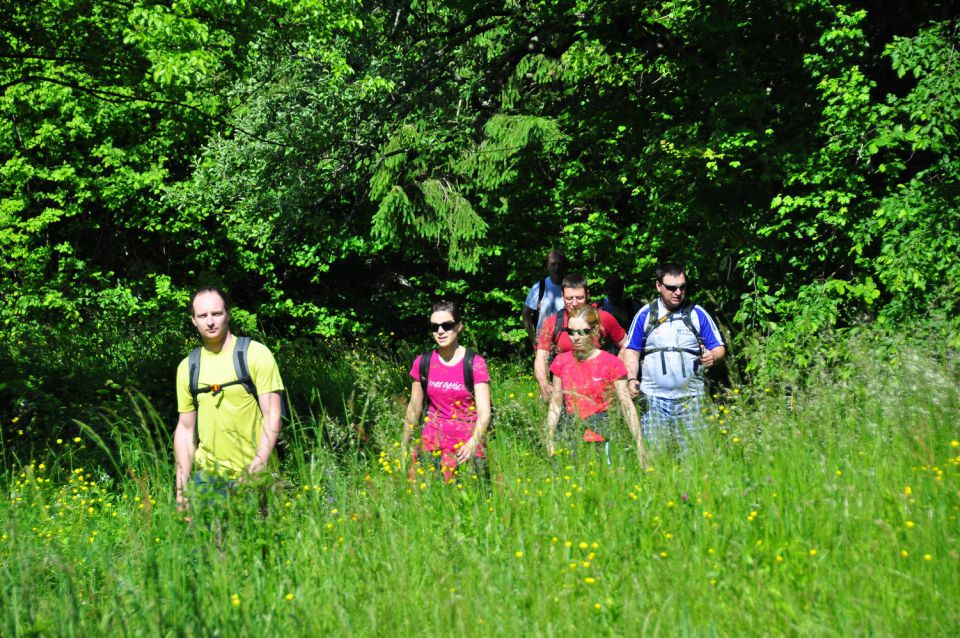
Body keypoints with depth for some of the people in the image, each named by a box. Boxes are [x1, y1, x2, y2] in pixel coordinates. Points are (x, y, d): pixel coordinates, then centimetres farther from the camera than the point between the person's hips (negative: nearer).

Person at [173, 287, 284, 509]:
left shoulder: (256, 354, -3)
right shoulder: (187, 367, 10)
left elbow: (272, 416, -8)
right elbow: (185, 428, 14)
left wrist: (257, 468, -17)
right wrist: (182, 488, 6)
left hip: (253, 476, -3)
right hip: (207, 474, 4)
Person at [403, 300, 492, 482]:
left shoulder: (475, 364, -6)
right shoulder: (423, 363, 4)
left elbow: (484, 411, -13)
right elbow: (414, 408, 13)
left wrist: (474, 441, -30)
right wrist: (404, 447, 13)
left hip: (466, 445, -2)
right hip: (432, 443, 2)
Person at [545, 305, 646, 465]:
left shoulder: (611, 364, -3)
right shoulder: (561, 362, 7)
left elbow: (627, 406, -4)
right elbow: (555, 405, 12)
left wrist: (639, 444, -9)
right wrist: (550, 439, 5)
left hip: (600, 441, -3)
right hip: (570, 439, 3)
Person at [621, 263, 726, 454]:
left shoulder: (697, 314, 7)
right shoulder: (645, 316, 8)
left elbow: (719, 347, 10)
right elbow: (632, 351, 13)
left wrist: (712, 356, -13)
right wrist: (631, 379, -3)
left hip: (689, 399, 0)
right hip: (654, 399, 0)